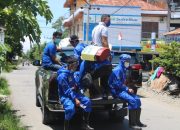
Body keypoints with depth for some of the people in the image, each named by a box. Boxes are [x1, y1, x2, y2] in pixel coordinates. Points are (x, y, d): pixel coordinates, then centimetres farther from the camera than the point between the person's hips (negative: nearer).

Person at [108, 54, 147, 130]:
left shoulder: (123, 70, 17)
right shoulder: (118, 70, -14)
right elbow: (117, 84, -20)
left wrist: (128, 89, 4)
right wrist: (127, 89, -16)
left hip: (122, 90, 10)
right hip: (116, 91, -9)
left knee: (137, 99, -3)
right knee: (132, 100, -25)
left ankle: (137, 121, 1)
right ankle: (132, 123, -20)